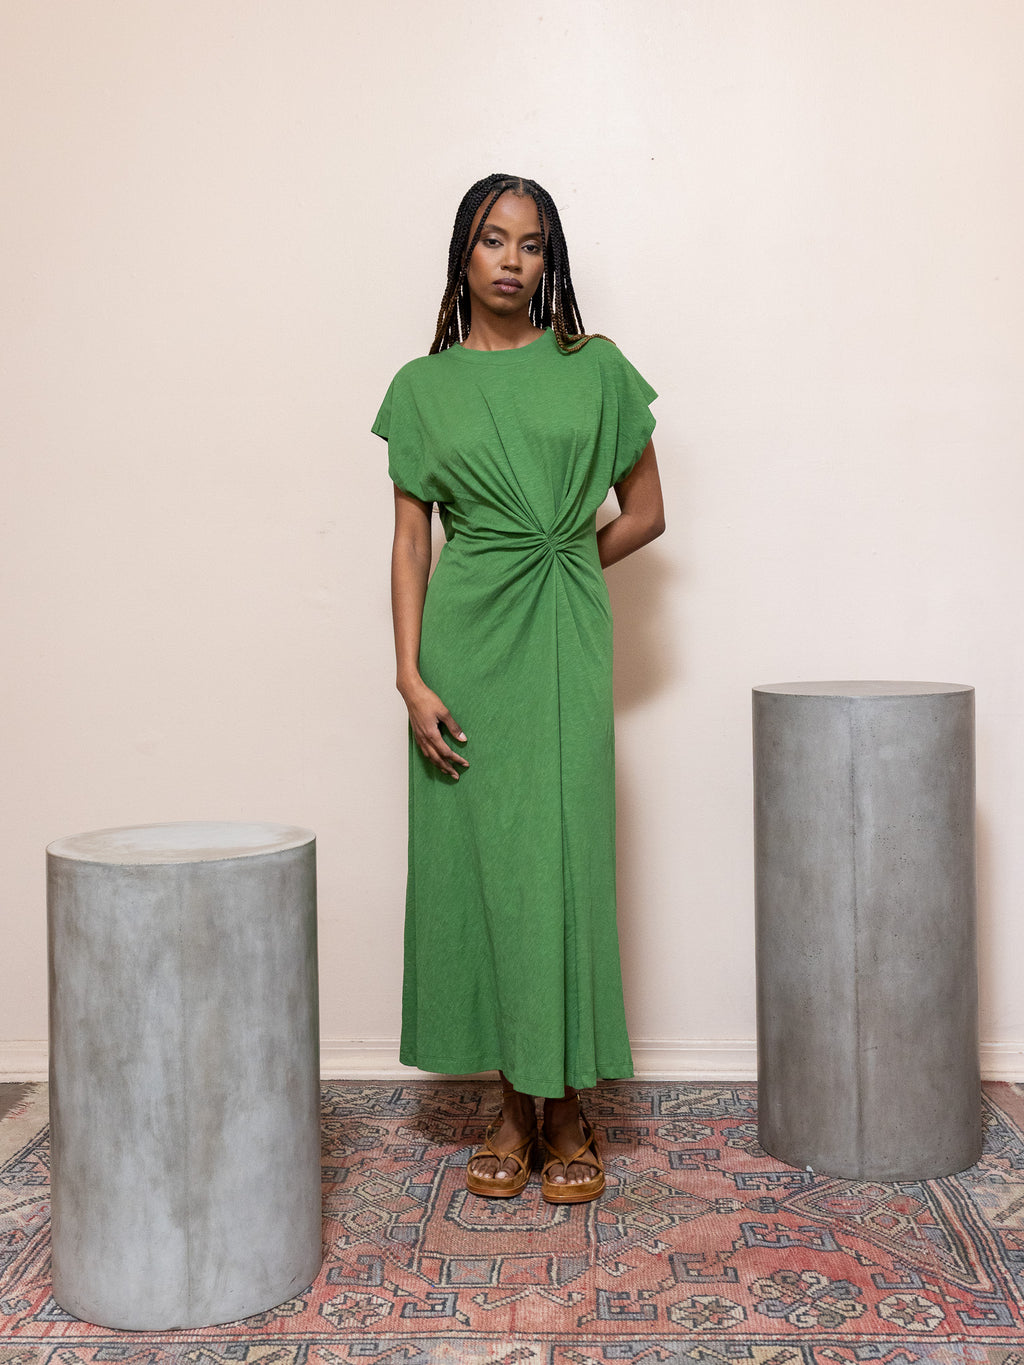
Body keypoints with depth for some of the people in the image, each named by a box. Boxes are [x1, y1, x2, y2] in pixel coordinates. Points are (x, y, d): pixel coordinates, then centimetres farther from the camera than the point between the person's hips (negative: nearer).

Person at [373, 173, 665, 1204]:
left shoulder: (595, 368, 6)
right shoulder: (424, 387, 7)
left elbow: (644, 512, 10)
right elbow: (410, 542, 3)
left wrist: (560, 567, 2)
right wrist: (410, 675, -6)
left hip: (564, 640, -1)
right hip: (464, 643, 1)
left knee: (562, 854, -1)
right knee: (476, 858, 3)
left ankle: (570, 1109, 12)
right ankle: (513, 1104, 16)